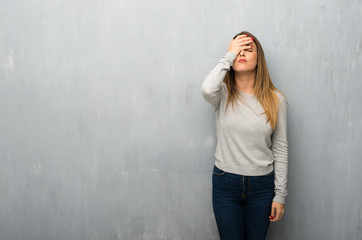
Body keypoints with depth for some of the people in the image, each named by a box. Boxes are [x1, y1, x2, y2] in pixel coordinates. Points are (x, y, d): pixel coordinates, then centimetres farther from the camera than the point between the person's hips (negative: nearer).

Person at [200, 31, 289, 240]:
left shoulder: (276, 99, -3)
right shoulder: (223, 94, -5)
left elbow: (280, 149, 0)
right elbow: (207, 89, -31)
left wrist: (280, 194, -1)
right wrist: (229, 55, -17)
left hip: (262, 185, 1)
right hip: (225, 183, 0)